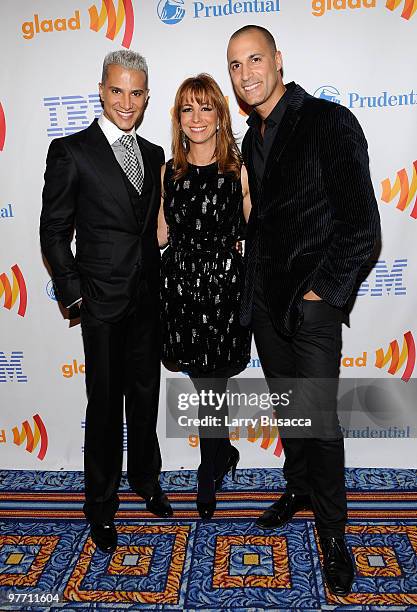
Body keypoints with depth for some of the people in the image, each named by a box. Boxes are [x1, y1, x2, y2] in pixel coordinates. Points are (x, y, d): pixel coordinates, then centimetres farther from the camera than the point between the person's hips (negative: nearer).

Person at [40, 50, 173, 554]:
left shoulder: (154, 155, 11)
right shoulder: (70, 152, -5)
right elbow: (54, 230, -5)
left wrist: (160, 280, 6)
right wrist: (73, 292, -9)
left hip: (149, 298, 5)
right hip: (103, 300, -4)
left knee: (145, 393, 16)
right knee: (105, 403, 6)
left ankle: (146, 479, 38)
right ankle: (101, 503, 25)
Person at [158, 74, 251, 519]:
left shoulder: (239, 173, -3)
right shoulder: (168, 173, 7)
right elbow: (161, 234, 12)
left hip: (223, 288, -3)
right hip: (179, 286, 4)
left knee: (211, 386, 2)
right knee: (203, 381, 13)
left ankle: (207, 481, 26)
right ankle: (224, 452, 42)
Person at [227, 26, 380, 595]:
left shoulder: (329, 121, -11)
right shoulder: (253, 139, 13)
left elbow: (362, 226, -15)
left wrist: (323, 291, -14)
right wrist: (250, 263, 11)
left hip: (311, 304, -7)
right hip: (265, 302, 7)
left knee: (319, 418, -1)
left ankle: (332, 533, 19)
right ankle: (297, 488, 39)